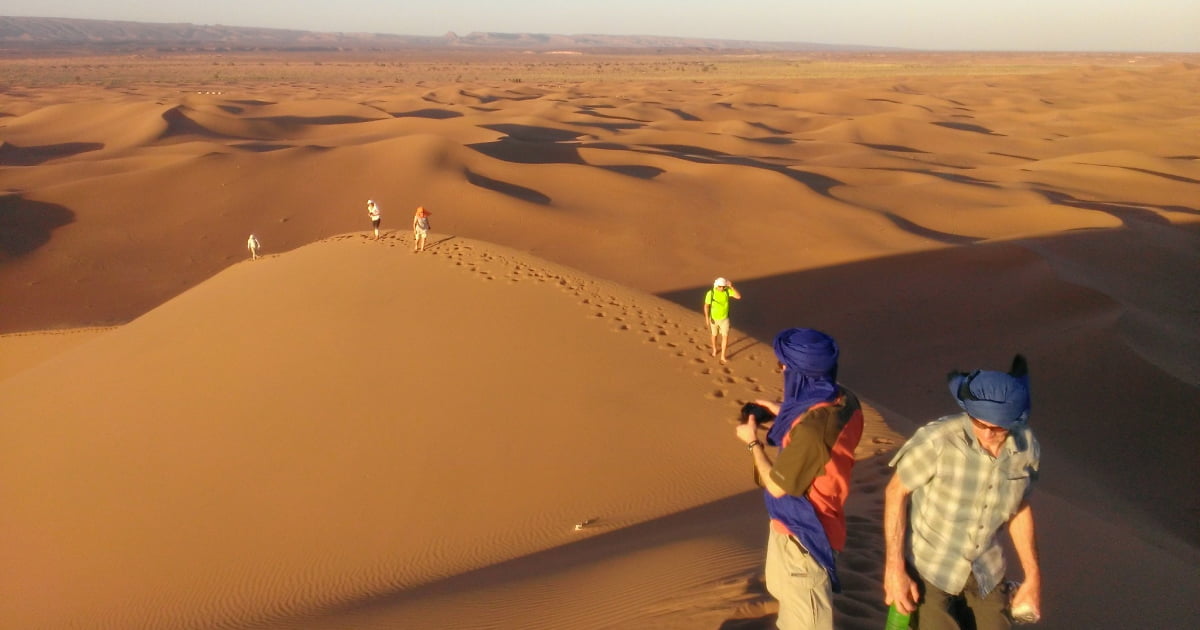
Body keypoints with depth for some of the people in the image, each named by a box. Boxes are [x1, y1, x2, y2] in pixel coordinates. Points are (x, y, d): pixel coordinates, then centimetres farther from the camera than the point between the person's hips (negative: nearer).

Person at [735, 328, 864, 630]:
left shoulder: (810, 427, -38)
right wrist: (782, 412, 8)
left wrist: (753, 441, -12)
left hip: (802, 528, -9)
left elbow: (777, 486, -25)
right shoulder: (843, 400, -11)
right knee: (787, 589, 34)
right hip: (810, 517, 9)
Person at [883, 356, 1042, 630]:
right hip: (927, 568, -5)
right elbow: (896, 492, -15)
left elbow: (1019, 509, 6)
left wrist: (1033, 576, 10)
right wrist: (894, 568, -18)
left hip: (984, 572, 5)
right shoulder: (937, 440, -27)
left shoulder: (1026, 446, -11)